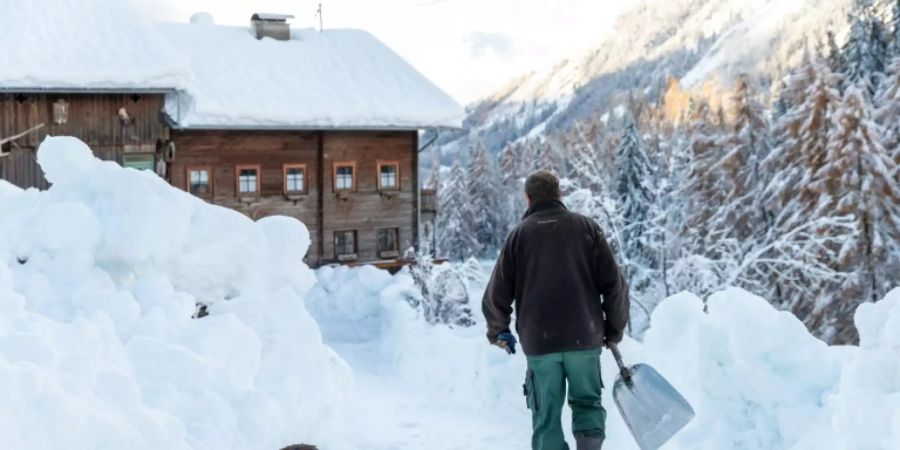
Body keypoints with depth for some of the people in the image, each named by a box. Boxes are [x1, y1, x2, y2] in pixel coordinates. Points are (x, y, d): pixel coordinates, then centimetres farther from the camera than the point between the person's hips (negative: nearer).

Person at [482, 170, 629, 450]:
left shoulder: (520, 234, 5)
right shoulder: (586, 227, 6)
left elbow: (496, 295, 3)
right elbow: (615, 285, 1)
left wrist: (498, 332, 19)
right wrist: (614, 330, 13)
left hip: (538, 343, 0)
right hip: (585, 338, 0)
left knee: (547, 416, 10)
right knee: (587, 401, 17)